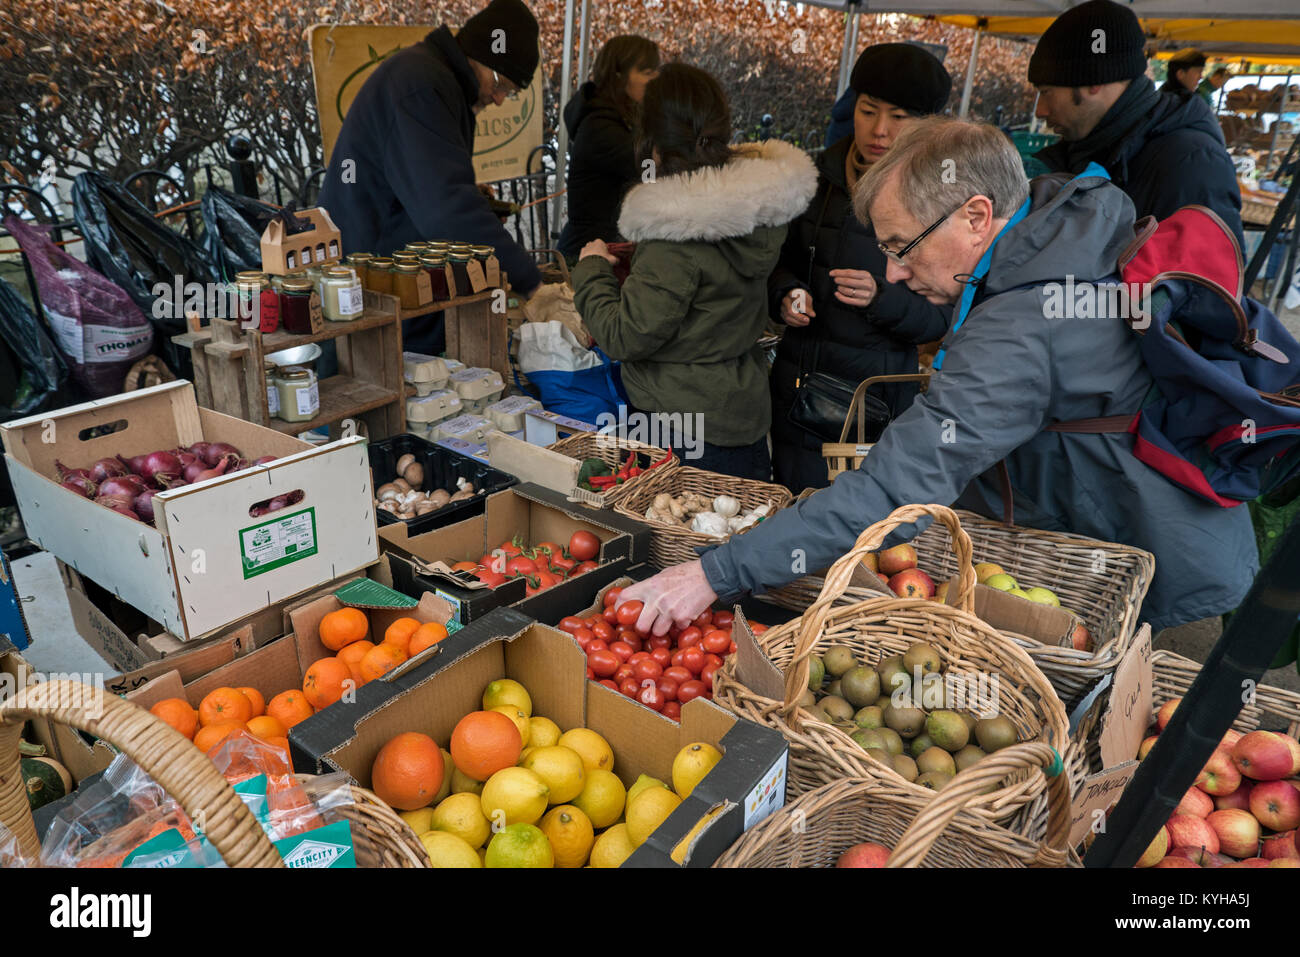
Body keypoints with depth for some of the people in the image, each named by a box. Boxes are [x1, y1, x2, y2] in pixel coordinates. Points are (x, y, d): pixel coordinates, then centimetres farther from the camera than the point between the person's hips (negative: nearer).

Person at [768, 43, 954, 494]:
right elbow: (780, 263, 14)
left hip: (880, 387, -2)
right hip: (800, 384, 3)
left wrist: (881, 298, -23)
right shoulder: (815, 176, 4)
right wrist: (786, 295, -7)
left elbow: (942, 316, -5)